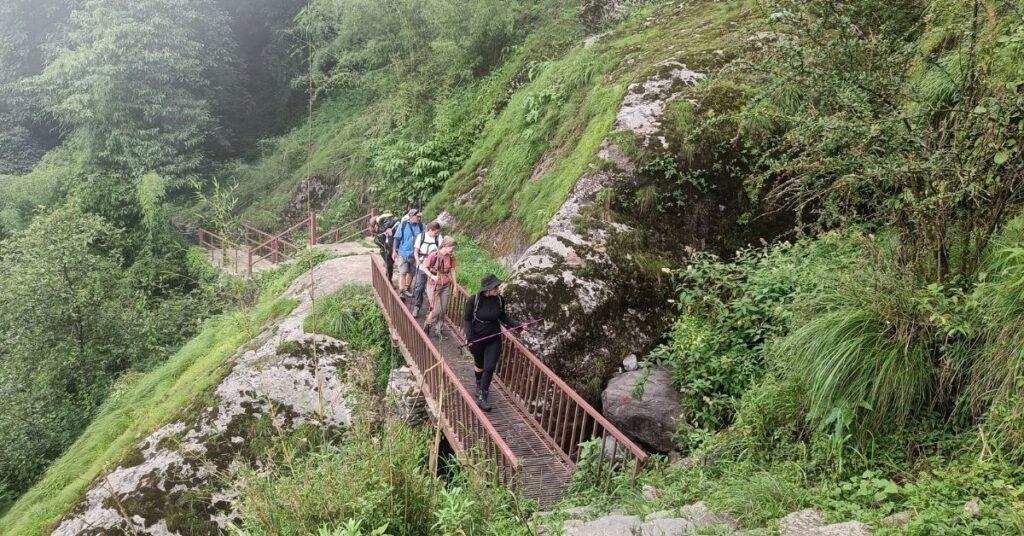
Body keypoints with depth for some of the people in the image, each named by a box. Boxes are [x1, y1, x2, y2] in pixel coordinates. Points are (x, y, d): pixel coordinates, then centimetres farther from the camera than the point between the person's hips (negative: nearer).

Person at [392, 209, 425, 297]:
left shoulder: (421, 226, 0)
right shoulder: (403, 225, -8)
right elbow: (397, 238, -3)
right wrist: (395, 251, -5)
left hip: (415, 254, 4)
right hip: (403, 253, -4)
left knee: (411, 273, 14)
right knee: (402, 273, -7)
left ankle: (407, 289, 32)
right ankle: (401, 291, -5)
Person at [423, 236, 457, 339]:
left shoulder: (451, 257, -3)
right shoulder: (433, 255, -18)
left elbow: (452, 270, 7)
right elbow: (424, 267, -8)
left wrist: (455, 285, 9)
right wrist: (432, 276, -24)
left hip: (446, 285, 5)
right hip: (434, 285, -5)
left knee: (443, 310, 8)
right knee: (436, 310, -3)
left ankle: (438, 329, 24)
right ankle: (427, 325, 24)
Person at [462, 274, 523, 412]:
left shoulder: (500, 300, -11)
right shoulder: (473, 300, -19)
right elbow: (467, 319, -9)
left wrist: (517, 326, -1)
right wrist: (469, 336, -22)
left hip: (494, 339, 2)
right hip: (477, 338, -1)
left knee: (490, 368, -3)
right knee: (480, 365, 19)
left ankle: (481, 397, 8)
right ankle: (480, 385, 47)